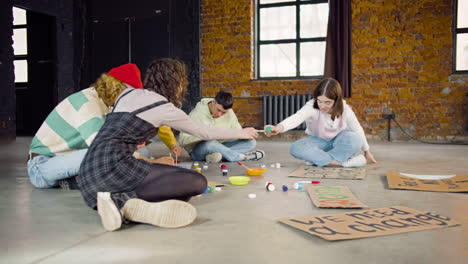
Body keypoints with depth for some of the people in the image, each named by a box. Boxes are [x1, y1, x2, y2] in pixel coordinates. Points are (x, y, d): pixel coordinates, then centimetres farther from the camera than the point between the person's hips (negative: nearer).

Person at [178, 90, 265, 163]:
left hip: (219, 147, 6)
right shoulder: (197, 114, -15)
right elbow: (183, 140, -18)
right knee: (210, 143, -41)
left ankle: (213, 155, -29)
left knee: (251, 142, -12)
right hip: (198, 150, -5)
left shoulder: (229, 113, -1)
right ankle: (242, 157, -20)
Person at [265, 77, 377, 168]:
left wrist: (367, 151, 6)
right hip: (319, 141, 0)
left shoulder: (345, 110, -22)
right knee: (296, 148, -32)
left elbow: (358, 131, -6)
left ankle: (318, 159, -24)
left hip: (338, 142, 0)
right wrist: (279, 127, -71)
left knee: (354, 139, -34)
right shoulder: (312, 106, -29)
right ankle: (343, 162, -31)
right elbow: (297, 117, -50)